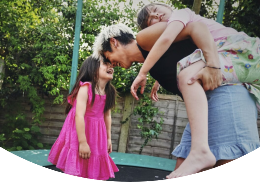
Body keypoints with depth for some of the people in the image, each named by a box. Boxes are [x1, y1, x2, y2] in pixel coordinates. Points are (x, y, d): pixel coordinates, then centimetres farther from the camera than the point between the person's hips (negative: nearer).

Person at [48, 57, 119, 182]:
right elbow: (79, 115, -24)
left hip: (97, 135, 6)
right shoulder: (85, 88, -19)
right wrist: (82, 142, -26)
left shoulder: (109, 92, 1)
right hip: (80, 130, -6)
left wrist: (108, 138, 13)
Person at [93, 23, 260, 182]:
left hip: (223, 96, -10)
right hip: (202, 108, 10)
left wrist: (212, 64, -22)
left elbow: (196, 27, -10)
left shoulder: (145, 37, -1)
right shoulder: (148, 59, 24)